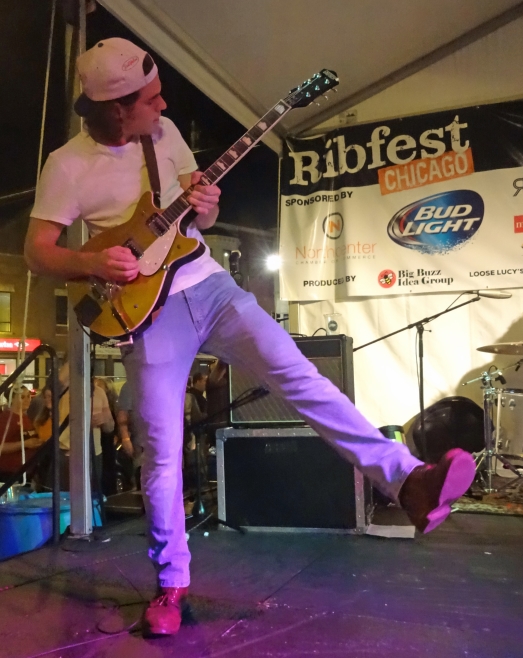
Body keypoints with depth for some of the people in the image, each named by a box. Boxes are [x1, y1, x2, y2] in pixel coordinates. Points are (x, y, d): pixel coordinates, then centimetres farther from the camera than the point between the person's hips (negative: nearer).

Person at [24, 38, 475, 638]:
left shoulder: (164, 131, 7)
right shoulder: (67, 165, -4)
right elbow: (37, 250, -1)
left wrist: (205, 208, -11)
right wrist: (90, 262, -20)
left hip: (208, 286, 3)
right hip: (148, 311, -3)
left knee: (296, 374, -15)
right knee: (162, 455, -1)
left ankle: (407, 479, -18)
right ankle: (171, 583, 18)